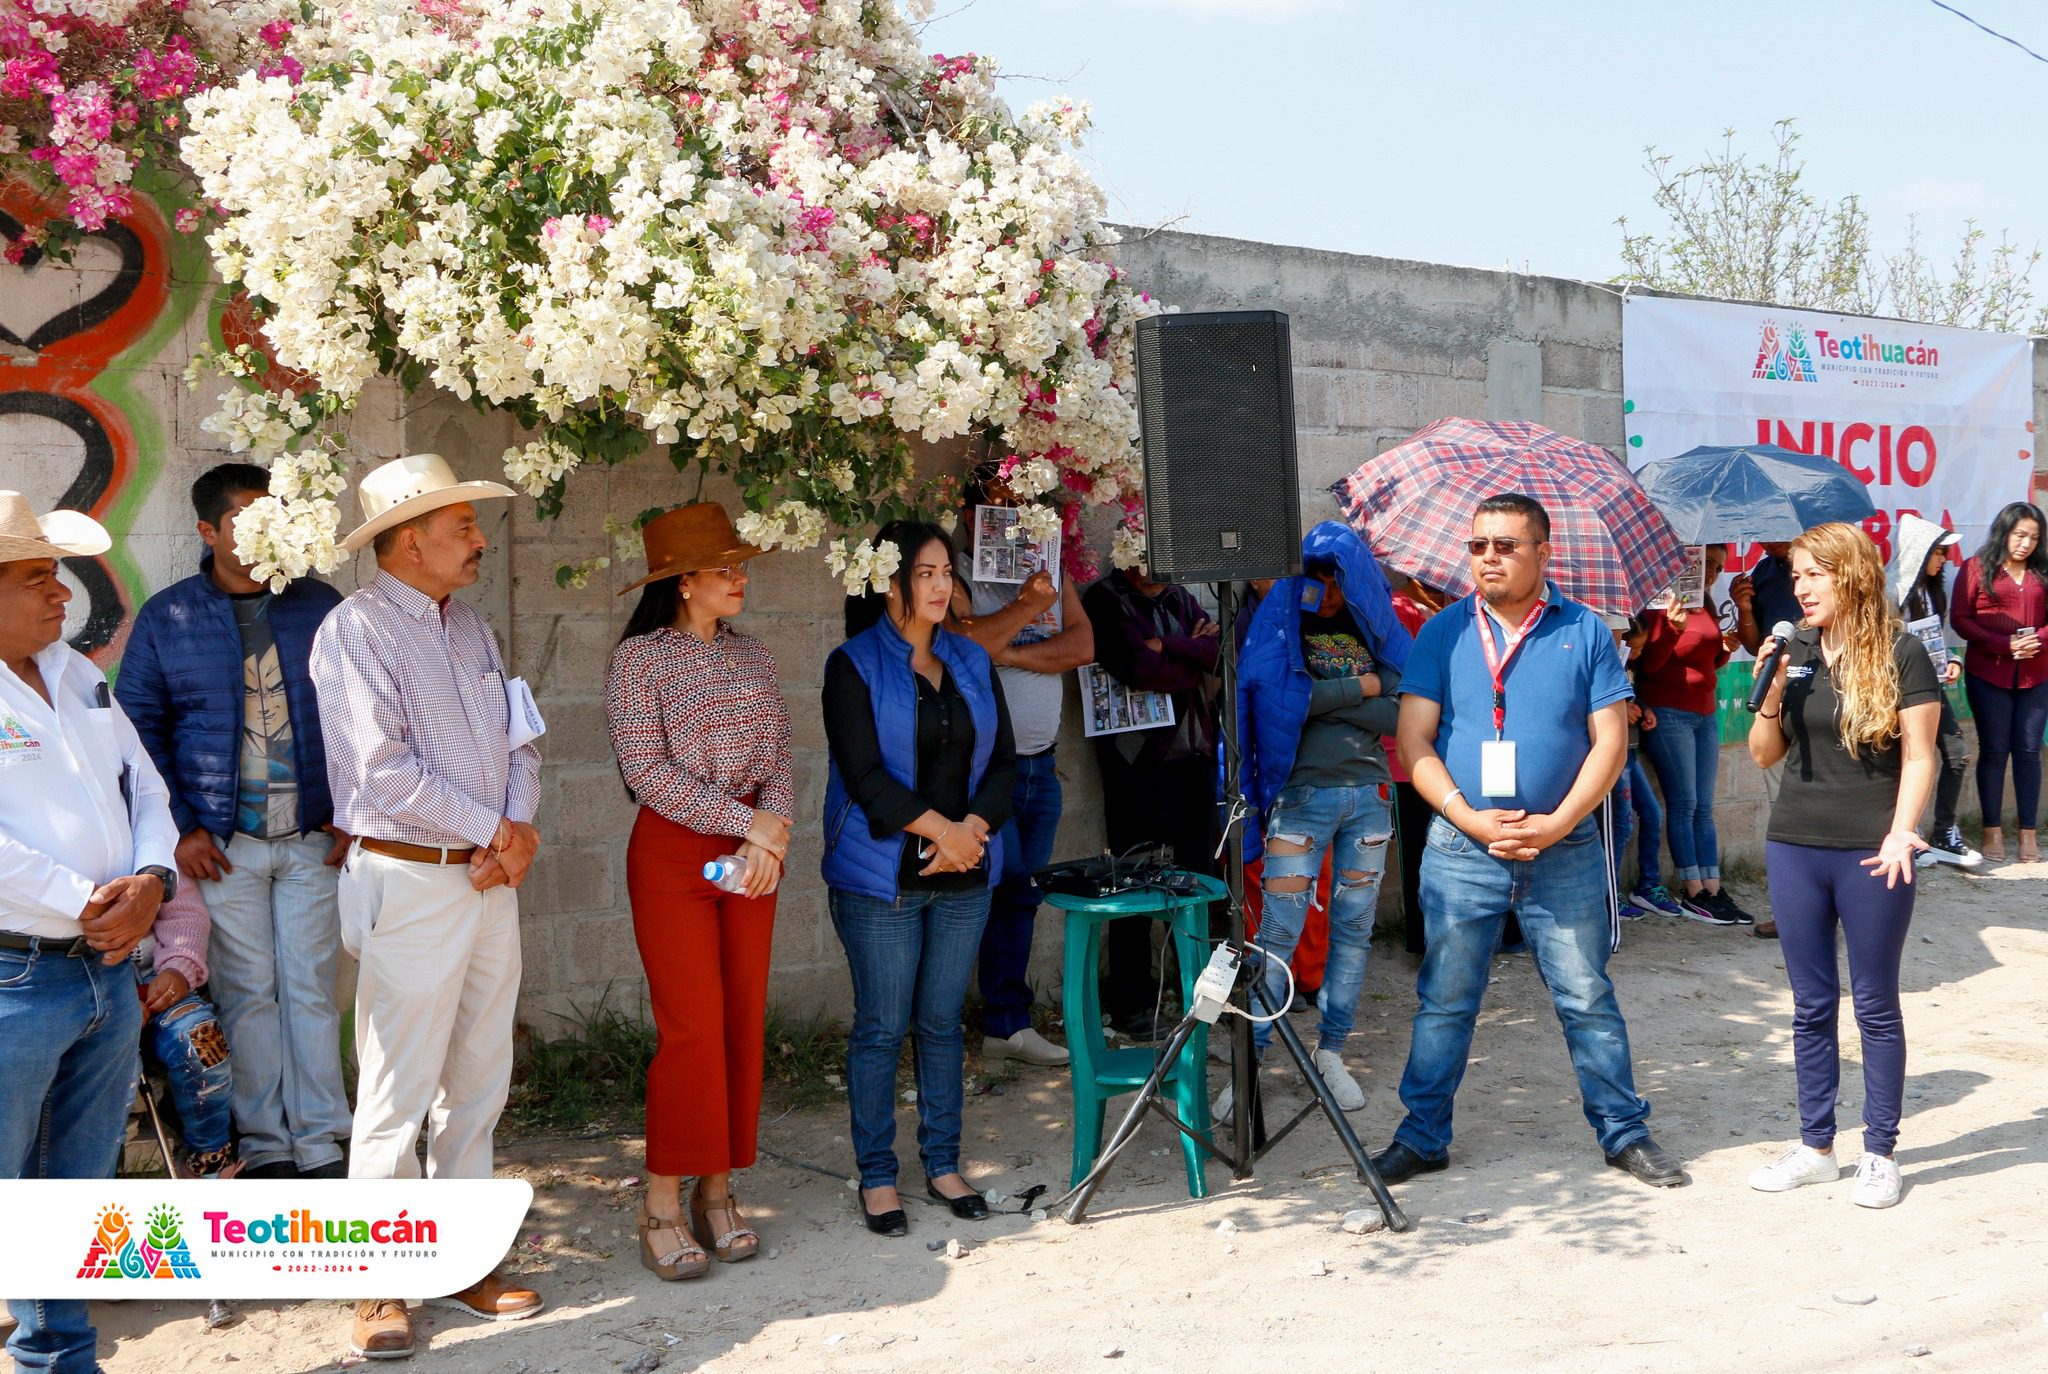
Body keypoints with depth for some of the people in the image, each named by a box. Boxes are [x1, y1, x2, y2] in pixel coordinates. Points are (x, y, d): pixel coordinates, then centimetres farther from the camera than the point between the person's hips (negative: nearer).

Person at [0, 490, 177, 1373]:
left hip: (109, 972, 7)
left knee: (80, 1188, 17)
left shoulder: (79, 677, 12)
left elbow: (145, 792, 13)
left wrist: (150, 882, -4)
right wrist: (81, 904, -18)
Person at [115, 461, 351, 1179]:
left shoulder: (321, 606, 5)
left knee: (311, 989, 4)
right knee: (248, 992, 4)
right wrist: (181, 827, -5)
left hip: (313, 841, 1)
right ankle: (264, 1146, 14)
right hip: (223, 843, -1)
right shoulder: (167, 617, 3)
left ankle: (320, 1144, 12)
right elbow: (141, 727, 3)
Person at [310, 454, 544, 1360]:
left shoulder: (469, 625, 13)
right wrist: (492, 830, -10)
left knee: (478, 1085, 12)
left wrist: (520, 828, -6)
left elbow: (520, 739, 12)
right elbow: (385, 773, -18)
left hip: (490, 879, 7)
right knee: (396, 1096, -1)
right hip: (411, 885, -7)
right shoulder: (356, 630, -11)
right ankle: (382, 1285, 12)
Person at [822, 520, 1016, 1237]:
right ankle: (877, 1176, 14)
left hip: (963, 877, 4)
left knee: (943, 1023, 11)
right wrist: (940, 828, -13)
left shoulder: (972, 661, 11)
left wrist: (974, 828, -8)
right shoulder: (854, 666, -4)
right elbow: (864, 774, -12)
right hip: (882, 876, -4)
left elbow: (1003, 762, 9)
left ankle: (943, 1164, 23)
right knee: (882, 1029, 2)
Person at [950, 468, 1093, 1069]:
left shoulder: (1050, 571, 13)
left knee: (1020, 896, 10)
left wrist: (1006, 651, -13)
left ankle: (1007, 1025, 19)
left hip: (1040, 765, 6)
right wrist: (1026, 606, -21)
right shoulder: (956, 574, -4)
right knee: (1004, 879, -8)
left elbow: (1082, 645, -1)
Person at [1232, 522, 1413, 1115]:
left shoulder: (1377, 631, 10)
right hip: (1301, 793, -3)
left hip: (1369, 793, 4)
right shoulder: (1278, 626, 2)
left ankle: (1331, 1053, 18)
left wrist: (1323, 698, -9)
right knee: (1279, 933, -7)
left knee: (1354, 928, 7)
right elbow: (1282, 700, -15)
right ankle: (1251, 1060, 0)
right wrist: (1360, 688, -5)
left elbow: (1402, 715, -2)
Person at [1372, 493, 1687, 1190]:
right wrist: (1472, 820, -13)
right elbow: (1414, 741, -1)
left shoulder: (1585, 631, 3)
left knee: (1587, 999, 7)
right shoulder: (1445, 632, 4)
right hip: (1461, 848, 1)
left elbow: (1609, 740, -1)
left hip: (1564, 851, 0)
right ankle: (1422, 1136, 18)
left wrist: (1556, 823, -13)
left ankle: (1624, 1132, 22)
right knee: (1445, 1000, 7)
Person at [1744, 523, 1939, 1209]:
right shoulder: (1795, 651, 7)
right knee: (1812, 1005, 11)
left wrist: (1901, 832, -17)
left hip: (1870, 854, -4)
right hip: (1795, 848, 4)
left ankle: (1879, 1152, 17)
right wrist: (1773, 691, -7)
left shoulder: (1900, 653, -5)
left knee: (1875, 1006, 6)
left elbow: (1918, 756, -6)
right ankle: (1816, 1146, 21)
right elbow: (1762, 753, 8)